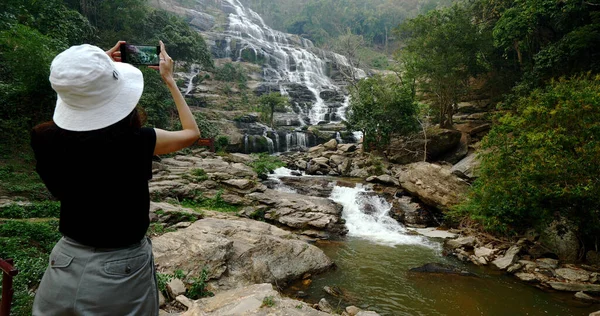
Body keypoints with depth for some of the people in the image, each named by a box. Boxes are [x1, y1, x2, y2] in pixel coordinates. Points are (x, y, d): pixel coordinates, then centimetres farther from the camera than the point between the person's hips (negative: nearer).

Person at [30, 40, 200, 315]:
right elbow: (192, 132, -5)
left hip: (65, 265, 3)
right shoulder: (135, 142, -25)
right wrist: (169, 79, 3)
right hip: (123, 268, -3)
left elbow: (73, 105, 12)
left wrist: (93, 71, 12)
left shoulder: (45, 140, -14)